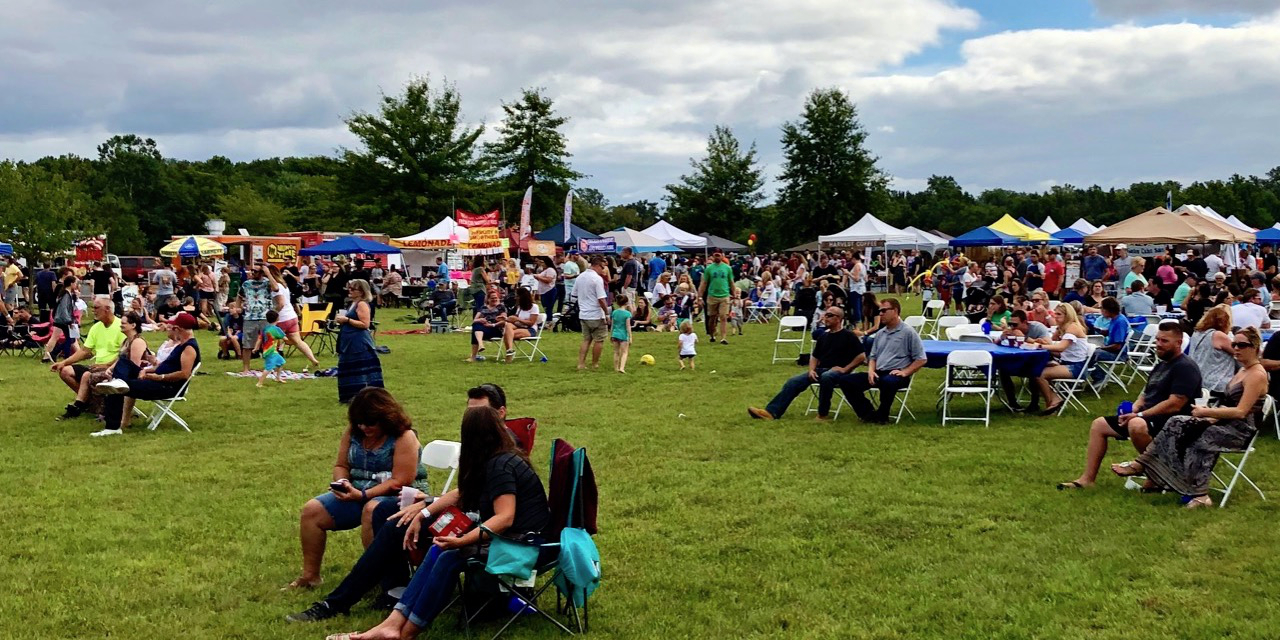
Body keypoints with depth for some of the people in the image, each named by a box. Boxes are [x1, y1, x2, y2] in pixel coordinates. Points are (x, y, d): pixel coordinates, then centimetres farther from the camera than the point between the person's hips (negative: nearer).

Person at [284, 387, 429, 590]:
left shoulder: (404, 437, -15)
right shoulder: (353, 432, 4)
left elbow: (399, 482, -20)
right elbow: (341, 465, 12)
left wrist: (363, 495, -26)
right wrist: (342, 484, -11)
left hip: (397, 498, -7)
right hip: (356, 495, 7)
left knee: (372, 510, -39)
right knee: (312, 510, -7)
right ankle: (310, 575, 1)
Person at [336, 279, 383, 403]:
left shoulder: (362, 304, -14)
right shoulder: (353, 304, 16)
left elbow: (365, 324, -22)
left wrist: (347, 320, -18)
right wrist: (342, 321, 11)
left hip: (359, 343, -11)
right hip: (350, 342, 11)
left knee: (360, 370, -10)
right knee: (350, 370, 15)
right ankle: (352, 396, 23)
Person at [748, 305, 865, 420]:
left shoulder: (848, 336, -3)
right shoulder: (823, 336, 16)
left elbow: (861, 357, -8)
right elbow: (815, 356, 22)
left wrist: (844, 369, -14)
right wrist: (811, 370, 2)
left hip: (838, 372, -7)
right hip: (821, 370, 7)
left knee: (826, 377, -42)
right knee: (793, 381, -13)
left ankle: (822, 414, -27)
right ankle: (772, 412, -24)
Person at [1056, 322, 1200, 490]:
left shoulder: (1185, 367, -14)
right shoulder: (1161, 364, 17)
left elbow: (1174, 405, -23)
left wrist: (1140, 415, -20)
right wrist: (1134, 408, 0)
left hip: (1170, 423, -10)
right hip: (1148, 418, 10)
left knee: (1137, 425, -40)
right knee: (1099, 425, 6)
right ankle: (1087, 479, 3)